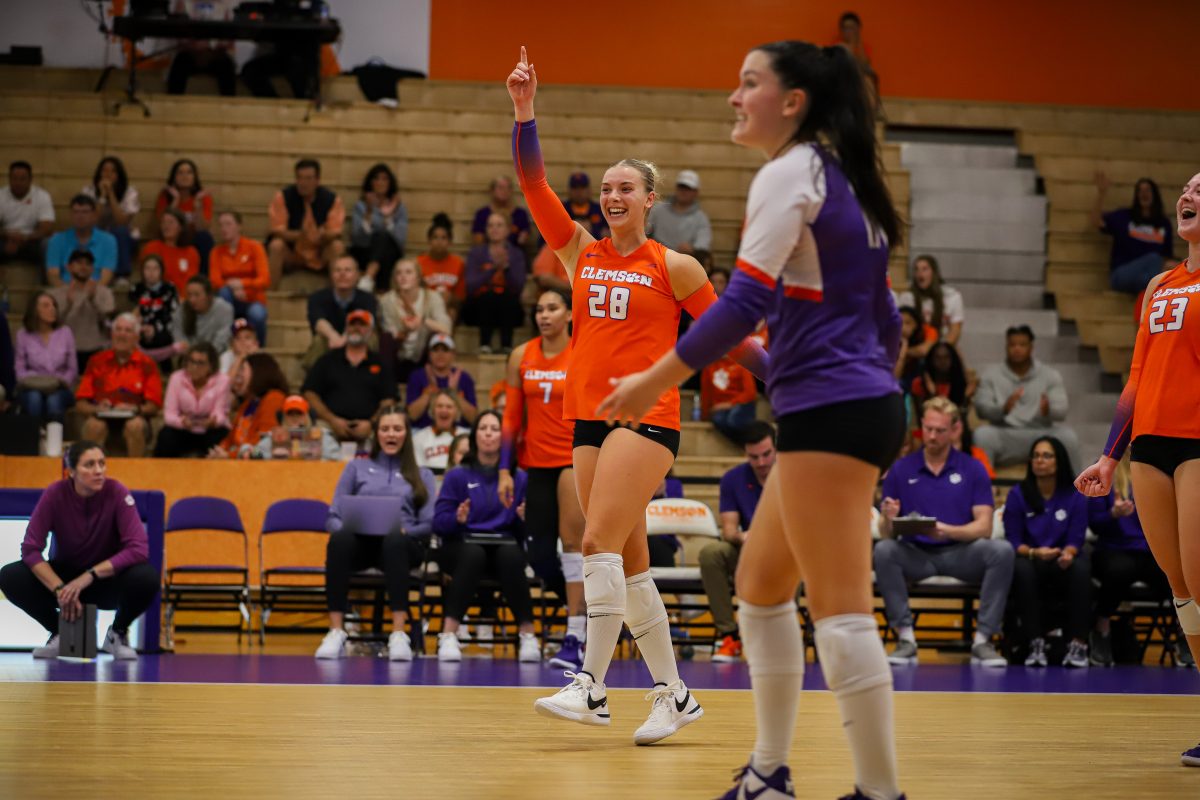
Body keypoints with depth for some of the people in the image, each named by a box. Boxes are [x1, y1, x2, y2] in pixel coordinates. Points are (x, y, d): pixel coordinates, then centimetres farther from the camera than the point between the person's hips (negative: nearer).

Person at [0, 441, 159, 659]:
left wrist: (88, 577, -35)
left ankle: (118, 633, -2)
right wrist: (59, 589, -33)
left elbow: (139, 549, -27)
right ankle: (60, 633, 0)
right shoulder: (55, 494, -18)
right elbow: (30, 549, -20)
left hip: (107, 578, -1)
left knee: (147, 578, -34)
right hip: (64, 575, 1)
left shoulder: (117, 493, -21)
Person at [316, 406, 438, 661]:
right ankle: (336, 632, -40)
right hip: (360, 542, 1)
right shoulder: (357, 468, 25)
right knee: (340, 539, -38)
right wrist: (346, 526, -10)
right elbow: (333, 517, 14)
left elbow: (429, 524, 8)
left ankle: (399, 634, -49)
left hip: (402, 544, -1)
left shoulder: (422, 475, 23)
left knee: (394, 541, -41)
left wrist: (403, 530, -13)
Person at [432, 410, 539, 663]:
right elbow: (438, 523, 0)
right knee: (473, 554, -38)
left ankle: (528, 635, -31)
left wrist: (525, 519, -16)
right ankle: (448, 636, -41)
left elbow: (525, 531, 6)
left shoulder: (518, 478, 11)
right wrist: (457, 519, -21)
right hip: (462, 545, -1)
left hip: (504, 546, 1)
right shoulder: (457, 476, 8)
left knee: (511, 555, -36)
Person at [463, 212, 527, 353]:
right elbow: (471, 286, -16)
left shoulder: (516, 254, 0)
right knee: (489, 295, -31)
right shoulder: (476, 253, -2)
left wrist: (506, 267, -30)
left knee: (509, 298, -30)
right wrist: (493, 268, -27)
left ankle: (507, 346, -31)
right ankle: (485, 344, -31)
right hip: (480, 307, -1)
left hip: (507, 308, 1)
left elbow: (518, 287, -14)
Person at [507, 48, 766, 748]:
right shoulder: (580, 252, 11)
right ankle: (674, 694, 13)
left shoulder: (673, 266, 1)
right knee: (631, 563, 6)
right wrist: (525, 110, -5)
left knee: (601, 545, -18)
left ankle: (592, 687, -20)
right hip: (588, 416, 5)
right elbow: (534, 183, 3)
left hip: (647, 416, -5)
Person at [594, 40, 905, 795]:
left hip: (828, 408, -10)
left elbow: (745, 301, -17)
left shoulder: (790, 172, -9)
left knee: (841, 612, -10)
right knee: (761, 586, 16)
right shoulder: (841, 178, 18)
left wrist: (653, 381, -13)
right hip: (864, 404, 10)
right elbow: (883, 316, 20)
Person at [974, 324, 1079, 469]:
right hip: (1005, 437, -1)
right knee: (982, 434, -33)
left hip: (1040, 435, 1)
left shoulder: (1051, 375, 7)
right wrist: (1004, 409, -28)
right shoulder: (991, 375, 7)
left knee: (1068, 436, -30)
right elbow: (981, 408, -5)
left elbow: (1061, 411, -4)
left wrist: (1048, 409, -30)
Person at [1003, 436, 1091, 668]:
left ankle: (1077, 645, -33)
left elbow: (1076, 539, -3)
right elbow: (1013, 540, -4)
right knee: (1022, 569, -37)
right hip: (1030, 559, 0)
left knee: (1081, 569, -35)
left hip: (1063, 562, 0)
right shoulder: (1018, 495, 1)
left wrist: (1067, 553, -27)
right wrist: (1034, 552, -25)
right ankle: (1036, 644, -35)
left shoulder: (1075, 495, 3)